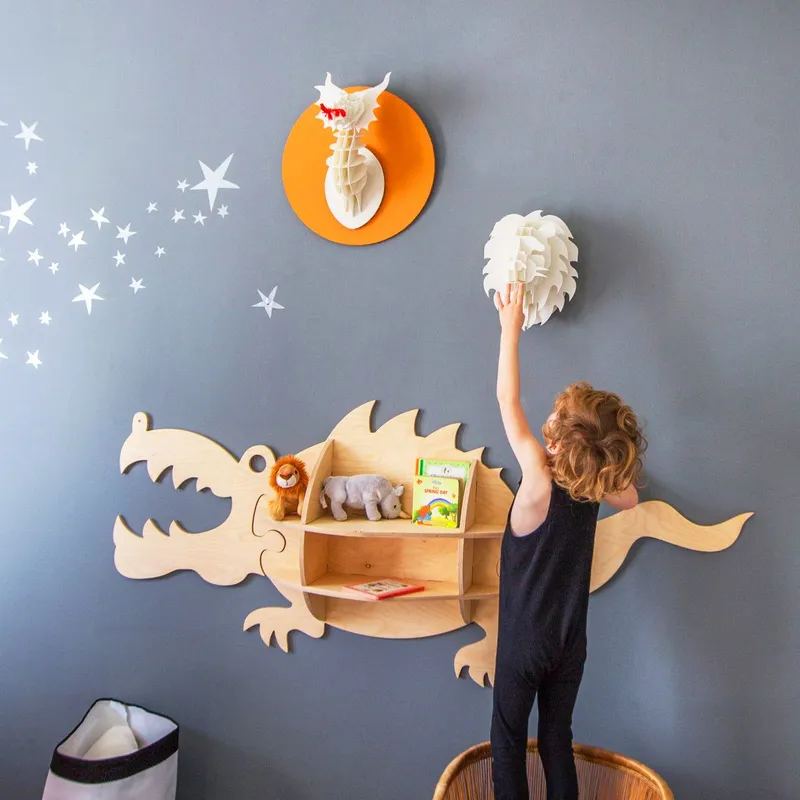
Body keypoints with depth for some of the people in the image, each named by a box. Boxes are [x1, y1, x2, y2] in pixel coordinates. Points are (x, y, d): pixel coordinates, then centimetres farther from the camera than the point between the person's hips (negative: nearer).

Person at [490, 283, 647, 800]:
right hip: (571, 640, 5)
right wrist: (603, 463, 12)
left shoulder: (540, 478, -23)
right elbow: (630, 496, 17)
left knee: (509, 738, 12)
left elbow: (508, 400, -17)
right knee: (557, 738, 18)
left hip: (525, 638, -5)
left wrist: (511, 326, -9)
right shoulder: (595, 486, -9)